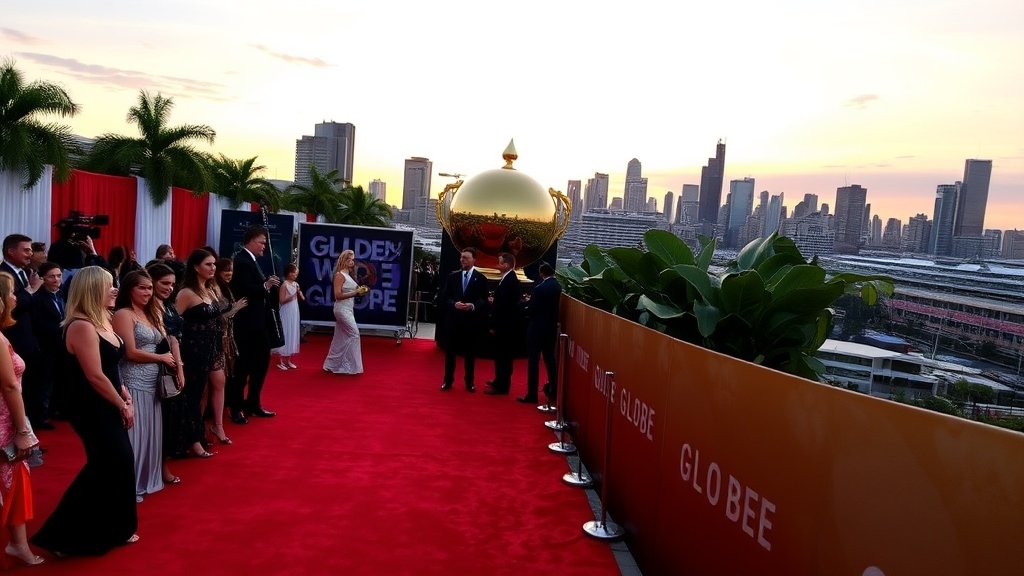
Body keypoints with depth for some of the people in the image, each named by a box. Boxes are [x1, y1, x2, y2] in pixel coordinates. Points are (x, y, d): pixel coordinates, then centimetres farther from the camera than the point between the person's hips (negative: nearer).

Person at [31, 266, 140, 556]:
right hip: (93, 410, -9)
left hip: (107, 408, 9)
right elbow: (95, 376, -23)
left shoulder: (101, 321, 9)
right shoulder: (82, 326, -21)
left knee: (117, 463, 15)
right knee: (113, 465, 0)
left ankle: (112, 530, 31)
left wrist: (127, 399, 5)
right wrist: (122, 406, -14)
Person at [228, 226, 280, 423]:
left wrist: (268, 283, -3)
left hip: (256, 322, 10)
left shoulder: (250, 260, 15)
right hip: (245, 323, -10)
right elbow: (244, 290, -27)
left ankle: (252, 403, 29)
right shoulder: (241, 261, -16)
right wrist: (266, 286, -29)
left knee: (261, 362, 17)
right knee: (242, 366, 2)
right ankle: (236, 407, 15)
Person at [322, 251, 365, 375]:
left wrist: (359, 291, 0)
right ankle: (351, 365, -3)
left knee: (341, 338, 12)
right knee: (354, 334, -9)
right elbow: (338, 295, -17)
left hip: (348, 309, 9)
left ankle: (331, 364, 20)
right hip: (342, 309, -9)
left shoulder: (348, 275, 15)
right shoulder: (339, 275, -11)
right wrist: (355, 292, -19)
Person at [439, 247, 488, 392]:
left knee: (470, 353, 8)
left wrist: (473, 306, -21)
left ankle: (469, 382, 20)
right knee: (450, 352, 8)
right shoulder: (452, 276, 5)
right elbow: (444, 297, 3)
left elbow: (483, 301, -2)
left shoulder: (481, 279, 0)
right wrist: (454, 304, -16)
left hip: (471, 321, -1)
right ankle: (448, 381, 19)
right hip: (453, 319, 2)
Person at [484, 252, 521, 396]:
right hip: (505, 323, 10)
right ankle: (500, 381, 29)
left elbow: (503, 305, -23)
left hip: (505, 324, -10)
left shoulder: (508, 281, -21)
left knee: (502, 355, -2)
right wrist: (494, 301, 8)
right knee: (501, 354, 18)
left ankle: (501, 386, 6)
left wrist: (494, 326, -18)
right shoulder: (510, 278, 10)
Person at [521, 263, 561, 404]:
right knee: (550, 358, 17)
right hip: (551, 327, 7)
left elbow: (531, 310, -16)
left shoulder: (539, 288, -18)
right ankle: (552, 390, 25)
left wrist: (526, 308, 5)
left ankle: (532, 394, -1)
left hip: (537, 328, -7)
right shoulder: (557, 286, 4)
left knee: (533, 360, -2)